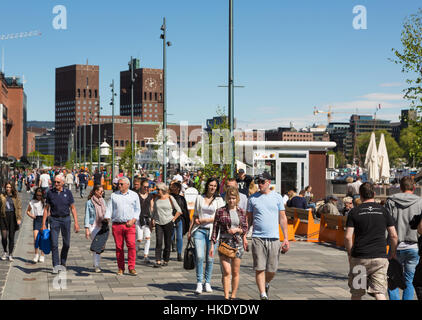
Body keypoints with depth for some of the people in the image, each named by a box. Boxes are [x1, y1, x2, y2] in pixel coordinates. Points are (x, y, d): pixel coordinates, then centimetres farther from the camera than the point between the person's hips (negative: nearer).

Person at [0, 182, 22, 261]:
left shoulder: (15, 197, 4)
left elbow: (19, 208, 4)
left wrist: (19, 218, -4)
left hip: (13, 217, 0)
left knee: (11, 236, 4)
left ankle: (10, 254, 16)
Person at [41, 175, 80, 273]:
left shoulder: (68, 193, 1)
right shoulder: (50, 193, 1)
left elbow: (73, 208, 4)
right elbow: (46, 209, 6)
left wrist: (76, 223, -3)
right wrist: (43, 224, 1)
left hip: (66, 219, 1)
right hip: (54, 220, -1)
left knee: (66, 244, 7)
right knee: (54, 244, -8)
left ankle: (63, 263, 26)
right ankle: (56, 265, -4)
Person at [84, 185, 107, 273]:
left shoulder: (102, 201, 11)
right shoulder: (89, 202, -5)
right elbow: (87, 216, -5)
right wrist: (86, 229, -9)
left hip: (101, 226, 6)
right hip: (93, 226, -5)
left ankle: (96, 264, 22)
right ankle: (96, 266, -4)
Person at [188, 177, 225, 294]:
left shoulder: (219, 200, 5)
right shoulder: (199, 198, 12)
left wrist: (203, 220, -8)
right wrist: (190, 231, 16)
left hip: (212, 231, -1)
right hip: (199, 230, 1)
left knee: (210, 258, 1)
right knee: (199, 256, -12)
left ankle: (207, 283, 15)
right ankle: (199, 283, -5)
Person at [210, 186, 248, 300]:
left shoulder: (242, 212, 6)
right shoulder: (220, 211, 1)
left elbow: (245, 229, 10)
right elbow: (215, 229, 4)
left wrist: (237, 230, -11)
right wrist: (212, 245, -1)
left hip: (237, 243, 2)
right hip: (224, 242, -2)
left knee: (235, 272, 7)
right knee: (226, 271, -10)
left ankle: (233, 296, 19)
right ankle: (226, 297, -7)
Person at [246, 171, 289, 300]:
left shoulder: (277, 197, 7)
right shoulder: (253, 198, 7)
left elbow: (283, 218, 8)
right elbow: (248, 219, 12)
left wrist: (286, 239, 4)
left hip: (274, 238, 1)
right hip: (257, 238, 0)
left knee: (272, 270, 5)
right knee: (259, 269, -7)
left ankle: (266, 284, 35)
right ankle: (263, 295, -2)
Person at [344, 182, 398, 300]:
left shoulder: (354, 212, 0)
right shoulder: (384, 211, 5)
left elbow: (348, 237, -6)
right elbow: (393, 236, 3)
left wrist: (350, 254, 7)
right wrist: (392, 254, 16)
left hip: (359, 259, -1)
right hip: (380, 258, 1)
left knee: (356, 293, 13)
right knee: (379, 292, -3)